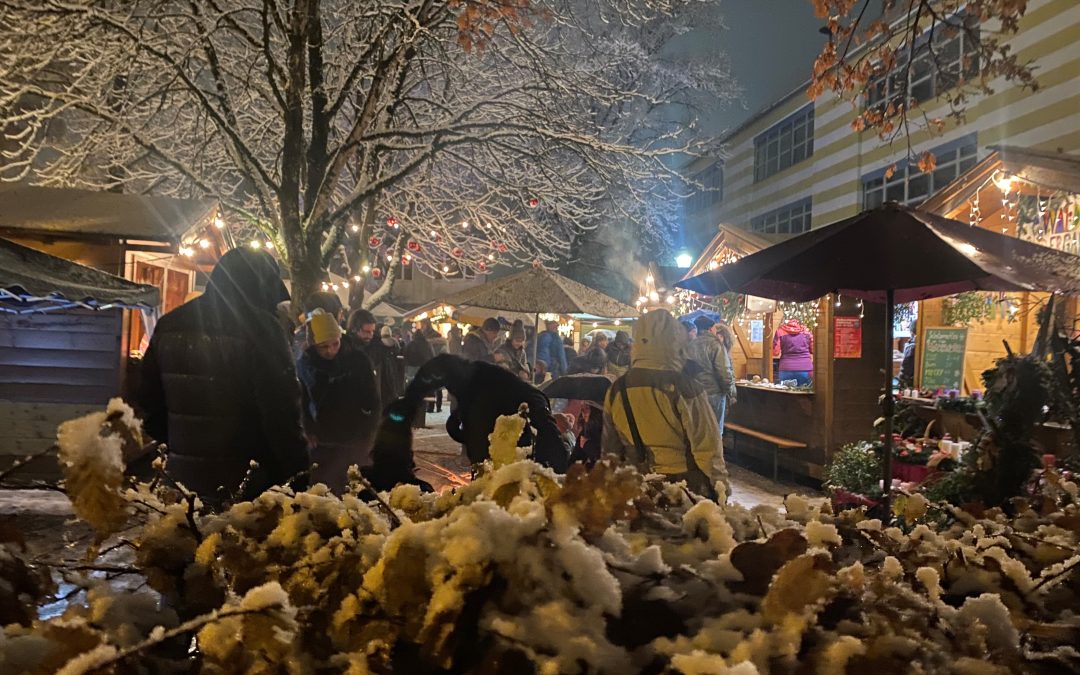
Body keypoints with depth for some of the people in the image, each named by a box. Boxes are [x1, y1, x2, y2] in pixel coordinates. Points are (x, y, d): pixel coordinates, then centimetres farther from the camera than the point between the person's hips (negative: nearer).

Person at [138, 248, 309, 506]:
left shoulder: (169, 325, 9)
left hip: (182, 478, 6)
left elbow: (149, 401, 17)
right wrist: (299, 476, -9)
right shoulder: (261, 327, -13)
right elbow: (282, 412, -17)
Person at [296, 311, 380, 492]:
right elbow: (301, 401, 6)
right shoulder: (305, 363, -5)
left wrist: (367, 433, -1)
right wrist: (309, 431, 0)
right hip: (323, 443, 2)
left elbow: (372, 399, -2)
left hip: (356, 441, -1)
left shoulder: (358, 358, -10)